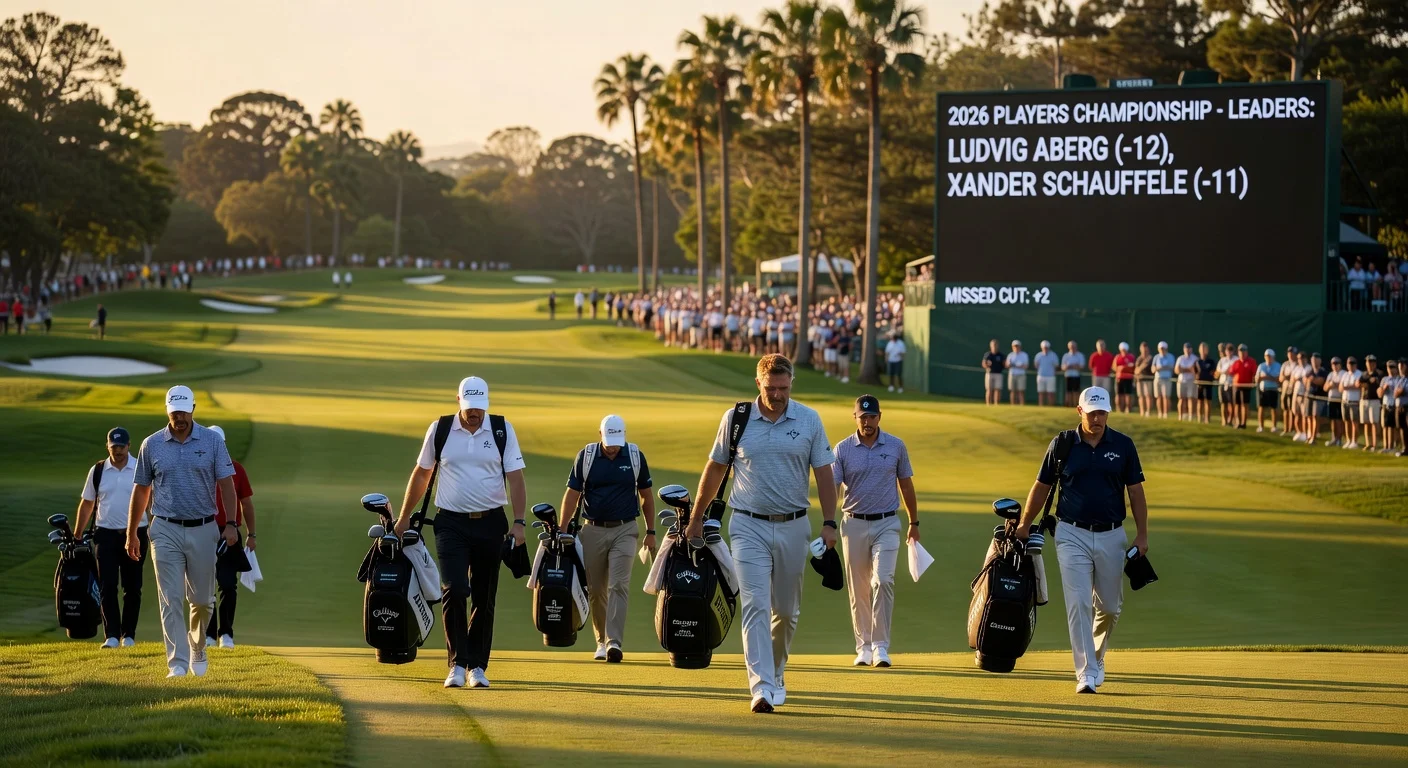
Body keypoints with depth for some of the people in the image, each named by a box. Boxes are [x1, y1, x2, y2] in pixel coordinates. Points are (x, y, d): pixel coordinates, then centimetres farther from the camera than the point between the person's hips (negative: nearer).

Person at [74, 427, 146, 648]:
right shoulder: (97, 471, 5)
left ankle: (128, 635, 14)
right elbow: (86, 504, 11)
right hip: (106, 534, 1)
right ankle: (112, 635, -7)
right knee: (107, 587, -7)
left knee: (132, 587, 5)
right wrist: (76, 536, 10)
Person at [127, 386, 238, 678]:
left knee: (202, 599, 9)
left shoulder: (212, 441, 0)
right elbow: (140, 491, 9)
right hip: (166, 531, 0)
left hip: (203, 530, 0)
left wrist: (230, 524, -15)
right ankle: (177, 663, -9)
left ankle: (197, 650, 33)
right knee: (171, 599, -7)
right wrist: (131, 534, 10)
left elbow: (226, 484, -3)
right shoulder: (151, 445, 2)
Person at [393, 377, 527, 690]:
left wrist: (518, 522, -12)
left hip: (490, 523, 1)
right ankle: (457, 664, -8)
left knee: (484, 598, 4)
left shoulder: (503, 430, 1)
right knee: (454, 590, -15)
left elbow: (515, 478, -1)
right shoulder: (440, 429, 2)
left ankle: (477, 666, 15)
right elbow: (421, 474, 13)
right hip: (451, 523, -1)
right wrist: (404, 518, 15)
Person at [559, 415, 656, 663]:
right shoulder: (586, 456, -2)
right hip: (593, 530, 1)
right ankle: (601, 642, 18)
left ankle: (614, 642, -18)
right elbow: (572, 494, 0)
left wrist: (650, 531, 8)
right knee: (595, 589, 6)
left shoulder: (635, 456, 0)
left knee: (618, 585, -12)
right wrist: (562, 531, -5)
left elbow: (646, 495, 9)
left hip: (625, 530, -1)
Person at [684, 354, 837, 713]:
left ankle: (775, 673, 31)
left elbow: (823, 473, 4)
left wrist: (829, 522, -5)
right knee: (755, 606, -13)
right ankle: (762, 687, -20)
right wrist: (696, 519, 13)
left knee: (786, 610, 10)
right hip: (749, 526, -2)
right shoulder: (736, 419, -2)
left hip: (793, 526, 2)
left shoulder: (809, 420, 0)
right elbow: (715, 469, 8)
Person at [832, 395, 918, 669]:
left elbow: (906, 484, 12)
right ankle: (863, 647, 15)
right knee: (858, 589, 5)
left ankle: (881, 646, -13)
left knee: (883, 580, -16)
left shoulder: (896, 446, 2)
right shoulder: (843, 449, 0)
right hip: (854, 524, 1)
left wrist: (914, 523, 14)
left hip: (887, 523, -1)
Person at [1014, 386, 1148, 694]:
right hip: (1072, 535, -2)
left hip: (1111, 535, 2)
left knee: (1109, 606, 9)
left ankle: (1097, 656, 34)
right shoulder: (1062, 444, 0)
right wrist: (1024, 525, 13)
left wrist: (1142, 534, 0)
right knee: (1078, 604, -10)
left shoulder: (1123, 445, 2)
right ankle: (1086, 673, -10)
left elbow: (1135, 491, 6)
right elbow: (1041, 487, 10)